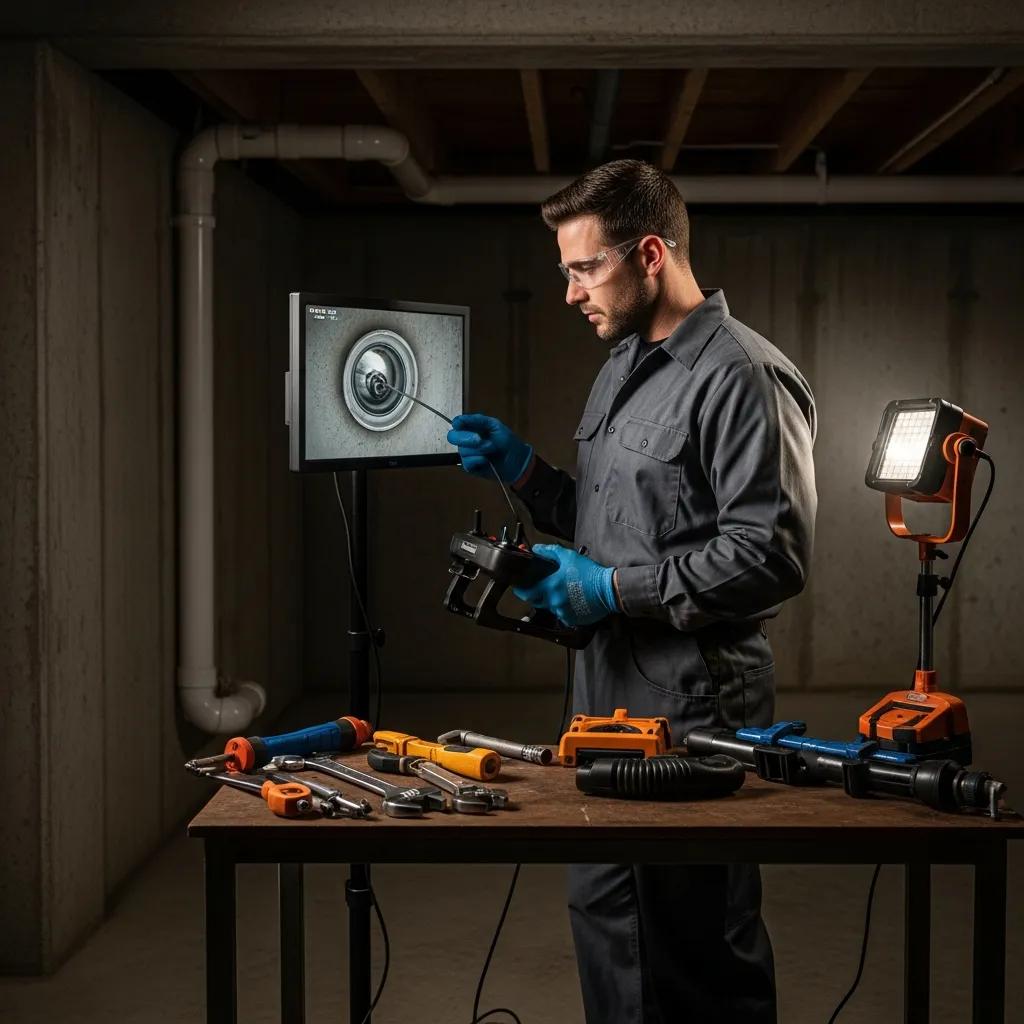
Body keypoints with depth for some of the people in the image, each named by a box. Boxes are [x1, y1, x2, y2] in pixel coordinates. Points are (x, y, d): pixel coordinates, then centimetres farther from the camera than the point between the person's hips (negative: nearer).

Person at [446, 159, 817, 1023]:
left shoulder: (742, 375, -15)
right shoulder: (623, 367, 15)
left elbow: (772, 553, -21)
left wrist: (615, 589, -20)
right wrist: (523, 470, 7)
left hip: (692, 708, -9)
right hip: (609, 693, 9)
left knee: (701, 939, 3)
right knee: (605, 917, 17)